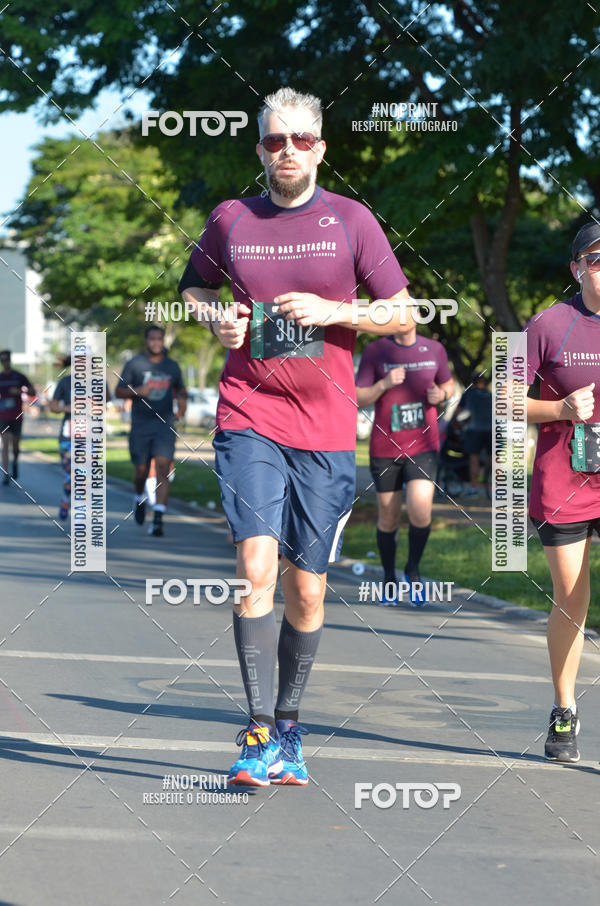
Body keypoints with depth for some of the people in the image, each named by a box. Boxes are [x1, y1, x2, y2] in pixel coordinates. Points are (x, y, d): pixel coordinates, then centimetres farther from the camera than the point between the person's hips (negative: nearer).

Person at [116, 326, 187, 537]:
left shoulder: (172, 366, 9)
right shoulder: (134, 364, 2)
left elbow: (181, 389, 25)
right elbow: (119, 391, 3)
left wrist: (182, 400, 3)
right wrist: (137, 391, -16)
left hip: (165, 424, 0)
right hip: (140, 425, 0)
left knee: (163, 469, -14)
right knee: (142, 470, 6)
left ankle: (158, 519, -19)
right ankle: (140, 498, 41)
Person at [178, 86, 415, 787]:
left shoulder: (351, 220, 3)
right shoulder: (230, 221, 6)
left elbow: (402, 314, 5)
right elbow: (193, 290, 22)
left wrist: (333, 311, -10)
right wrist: (215, 319, 1)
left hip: (326, 429, 1)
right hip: (248, 418, 0)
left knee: (306, 590, 4)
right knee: (256, 564, -17)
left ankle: (288, 728, 22)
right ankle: (259, 731, -15)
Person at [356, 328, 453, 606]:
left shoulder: (434, 349, 5)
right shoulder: (375, 351, -2)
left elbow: (448, 385, 20)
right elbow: (358, 398, -3)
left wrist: (441, 395, -4)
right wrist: (384, 384, -21)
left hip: (423, 445, 0)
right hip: (384, 449, 0)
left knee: (420, 510, -17)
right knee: (388, 518, 6)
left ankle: (413, 570, 7)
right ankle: (389, 579, 26)